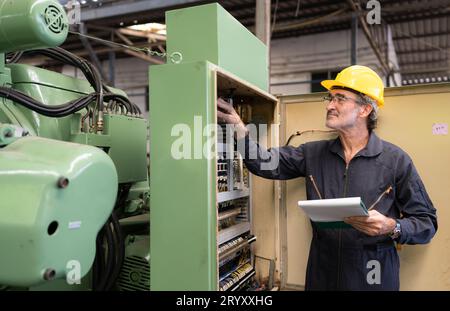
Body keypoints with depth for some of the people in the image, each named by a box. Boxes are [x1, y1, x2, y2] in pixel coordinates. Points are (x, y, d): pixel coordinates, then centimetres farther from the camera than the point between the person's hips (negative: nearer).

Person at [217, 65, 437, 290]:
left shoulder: (395, 160, -9)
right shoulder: (313, 153, 1)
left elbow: (427, 223, -4)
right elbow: (266, 163, -7)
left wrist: (392, 227, -23)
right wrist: (238, 127, -19)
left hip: (372, 277, -3)